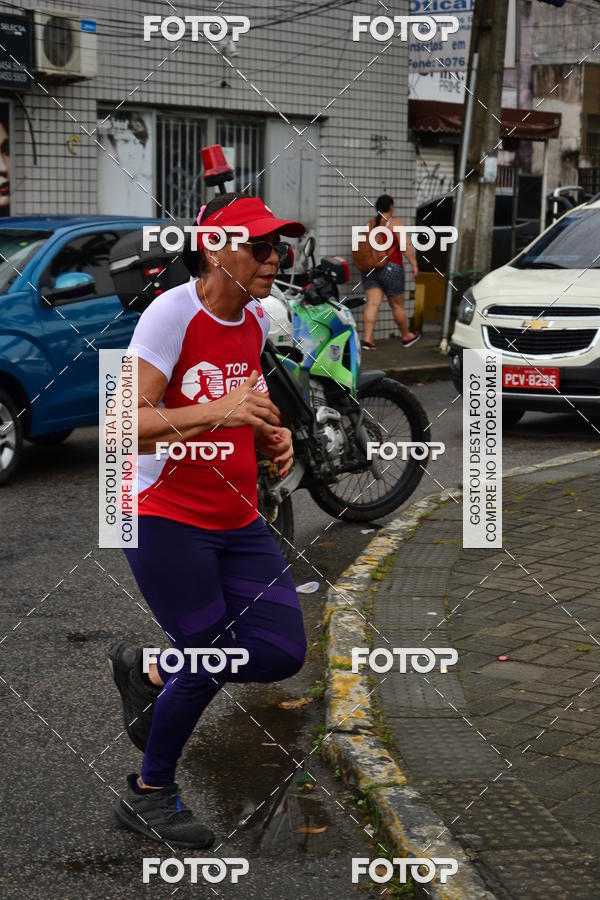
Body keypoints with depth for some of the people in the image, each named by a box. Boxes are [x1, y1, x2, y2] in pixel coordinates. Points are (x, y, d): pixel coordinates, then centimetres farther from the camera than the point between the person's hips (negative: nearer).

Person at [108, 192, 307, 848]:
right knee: (211, 661, -4)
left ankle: (149, 670, 24)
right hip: (166, 520, -7)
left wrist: (271, 435, 3)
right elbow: (122, 425, -25)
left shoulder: (256, 320, 6)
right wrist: (216, 411, -34)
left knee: (282, 652, -2)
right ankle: (148, 796, 21)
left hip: (237, 520, 7)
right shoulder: (173, 313, -17)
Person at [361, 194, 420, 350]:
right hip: (390, 268, -5)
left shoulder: (370, 224, 10)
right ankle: (407, 336, 25)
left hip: (370, 269, 5)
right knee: (397, 305, 9)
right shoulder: (395, 222, -8)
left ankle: (367, 339, -12)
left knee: (372, 304, -1)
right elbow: (406, 246, -16)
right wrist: (414, 264, -13)